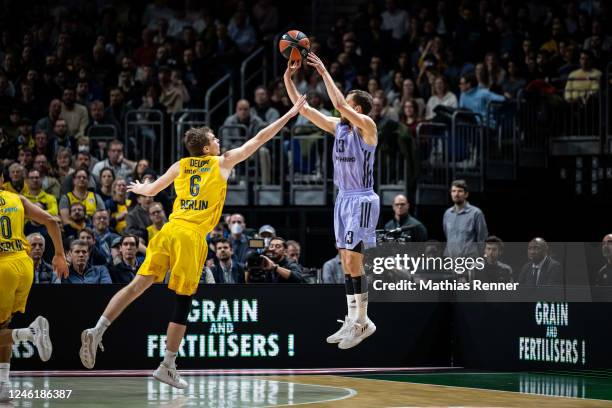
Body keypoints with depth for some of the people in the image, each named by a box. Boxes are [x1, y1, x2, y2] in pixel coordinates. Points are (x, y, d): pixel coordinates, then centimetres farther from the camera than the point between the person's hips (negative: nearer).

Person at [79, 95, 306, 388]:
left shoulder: (180, 165, 18)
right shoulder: (223, 162, 9)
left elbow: (151, 190, 31)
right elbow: (259, 139, 15)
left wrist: (139, 188, 55)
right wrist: (290, 114, 23)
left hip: (169, 229, 4)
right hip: (192, 235, -4)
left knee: (139, 284, 3)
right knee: (183, 301, 1)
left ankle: (97, 331, -11)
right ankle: (168, 366, 2)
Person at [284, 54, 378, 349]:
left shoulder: (367, 126, -12)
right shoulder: (337, 126, 9)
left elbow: (339, 104, -28)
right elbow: (303, 108, 9)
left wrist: (324, 73, -22)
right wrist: (288, 78, 0)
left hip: (362, 200, -8)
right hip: (343, 199, 8)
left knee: (352, 260, -12)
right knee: (346, 262, 9)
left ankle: (363, 322, -5)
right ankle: (352, 321, 14)